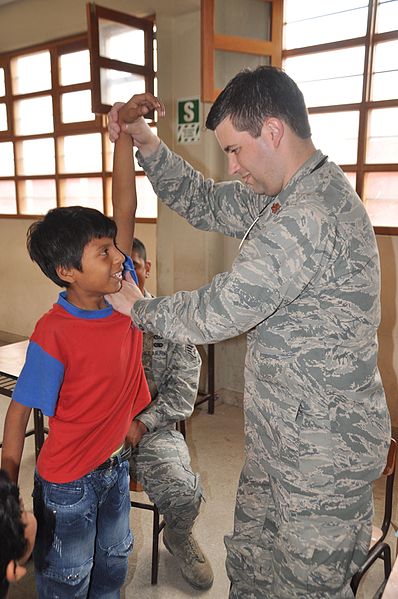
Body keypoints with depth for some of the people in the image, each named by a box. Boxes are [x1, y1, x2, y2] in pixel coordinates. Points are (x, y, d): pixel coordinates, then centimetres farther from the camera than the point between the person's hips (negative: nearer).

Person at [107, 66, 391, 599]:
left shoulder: (310, 216, -28)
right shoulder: (288, 196, 5)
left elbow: (217, 314, -27)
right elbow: (206, 204, 13)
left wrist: (138, 308, -8)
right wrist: (146, 143, 2)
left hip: (322, 452, -9)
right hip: (282, 436, 9)